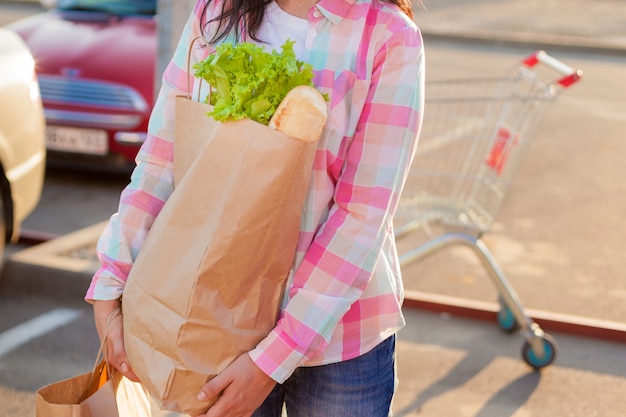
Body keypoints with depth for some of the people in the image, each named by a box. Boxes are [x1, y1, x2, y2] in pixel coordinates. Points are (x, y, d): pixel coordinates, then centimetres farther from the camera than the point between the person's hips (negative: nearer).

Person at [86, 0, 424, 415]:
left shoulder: (390, 38, -12)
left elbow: (365, 214, -16)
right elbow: (161, 163, 0)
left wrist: (273, 360, -18)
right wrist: (110, 288, -8)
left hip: (336, 329, -2)